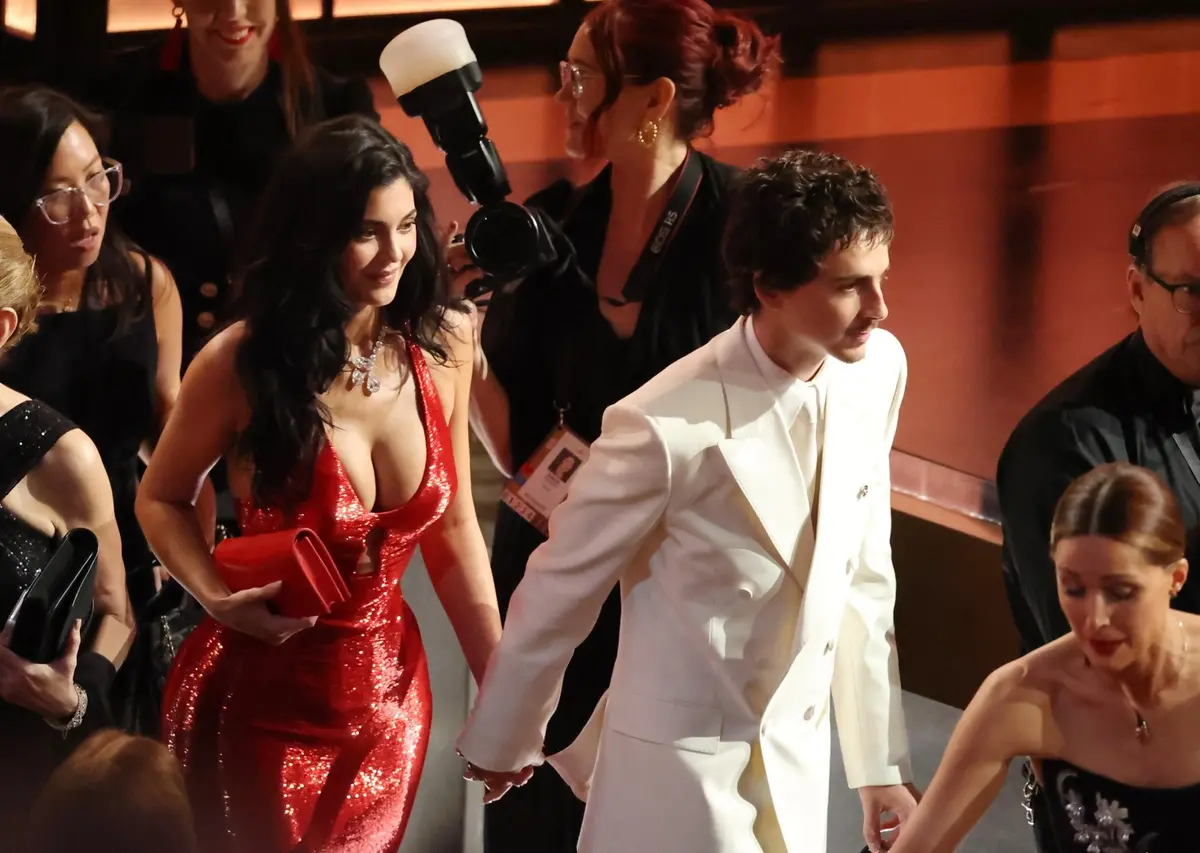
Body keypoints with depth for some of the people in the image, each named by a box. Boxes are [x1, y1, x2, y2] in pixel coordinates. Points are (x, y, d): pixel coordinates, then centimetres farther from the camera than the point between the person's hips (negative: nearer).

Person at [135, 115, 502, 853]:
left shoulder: (442, 345, -5)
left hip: (389, 696, 4)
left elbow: (452, 523, 3)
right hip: (262, 699, -3)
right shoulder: (243, 362, -15)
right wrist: (218, 598, -19)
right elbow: (162, 499, 0)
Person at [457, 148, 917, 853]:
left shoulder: (879, 370, -7)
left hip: (800, 757, 5)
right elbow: (559, 592, -10)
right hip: (680, 765, -5)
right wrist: (503, 742, 3)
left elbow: (863, 579, 3)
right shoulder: (668, 428, -24)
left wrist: (881, 764, 8)